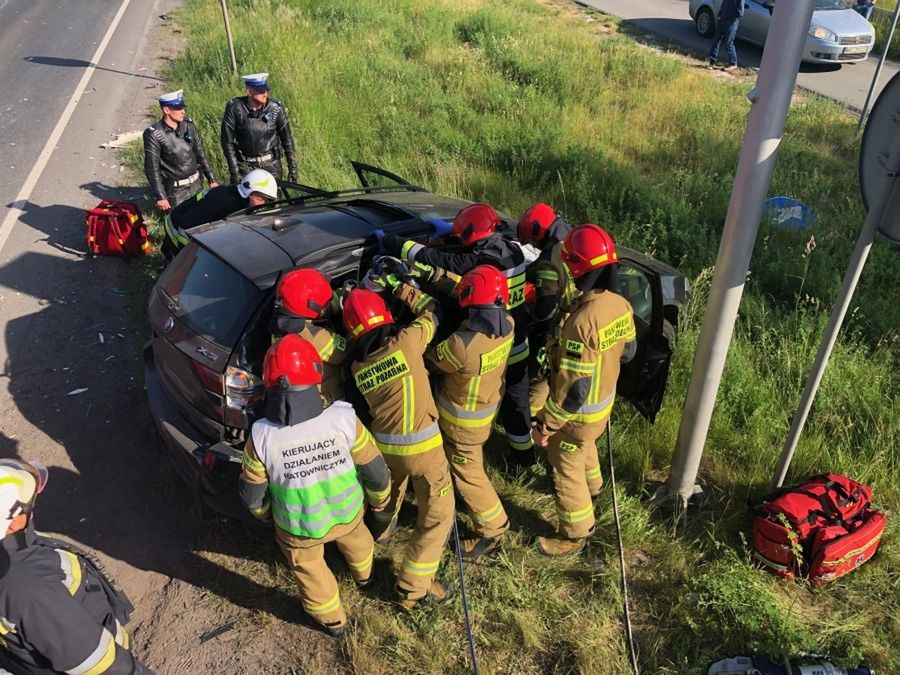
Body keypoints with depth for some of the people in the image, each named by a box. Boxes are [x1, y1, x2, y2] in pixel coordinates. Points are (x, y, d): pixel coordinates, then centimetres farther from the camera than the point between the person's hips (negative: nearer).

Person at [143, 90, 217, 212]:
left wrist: (212, 180, 8)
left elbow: (200, 154, 8)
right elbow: (151, 168, -13)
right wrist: (161, 197, -14)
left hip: (196, 185, 5)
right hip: (175, 191, -5)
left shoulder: (188, 125, -1)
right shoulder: (153, 135, -15)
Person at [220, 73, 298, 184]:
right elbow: (227, 141, -7)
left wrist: (293, 169, 1)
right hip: (246, 165, -1)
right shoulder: (234, 108, -12)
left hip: (271, 164, 1)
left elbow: (287, 139, 1)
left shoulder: (276, 108, -9)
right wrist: (234, 172, -9)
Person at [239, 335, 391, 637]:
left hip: (298, 527, -1)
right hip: (347, 513, 1)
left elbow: (252, 496, -13)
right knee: (355, 537, 36)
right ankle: (363, 574, 66)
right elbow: (376, 472, -17)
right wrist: (379, 499, 6)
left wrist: (266, 514, 10)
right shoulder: (343, 419, -31)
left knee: (309, 568, 30)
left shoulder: (261, 437, -31)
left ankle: (333, 619, 52)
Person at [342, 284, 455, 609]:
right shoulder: (406, 342, -18)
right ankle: (413, 587, 9)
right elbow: (430, 311, -3)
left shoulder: (356, 365, -4)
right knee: (438, 514, 6)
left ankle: (381, 530, 62)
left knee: (389, 488, 37)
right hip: (421, 445, -6)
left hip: (382, 442, 6)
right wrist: (397, 286, 4)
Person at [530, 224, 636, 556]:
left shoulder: (582, 321, -36)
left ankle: (575, 534, 34)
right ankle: (591, 488, 63)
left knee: (567, 471, 14)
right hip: (604, 402, 8)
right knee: (585, 450, 35)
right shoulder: (621, 305, -11)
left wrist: (546, 424, -20)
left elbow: (574, 388, -32)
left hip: (579, 413, -8)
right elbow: (628, 351, 7)